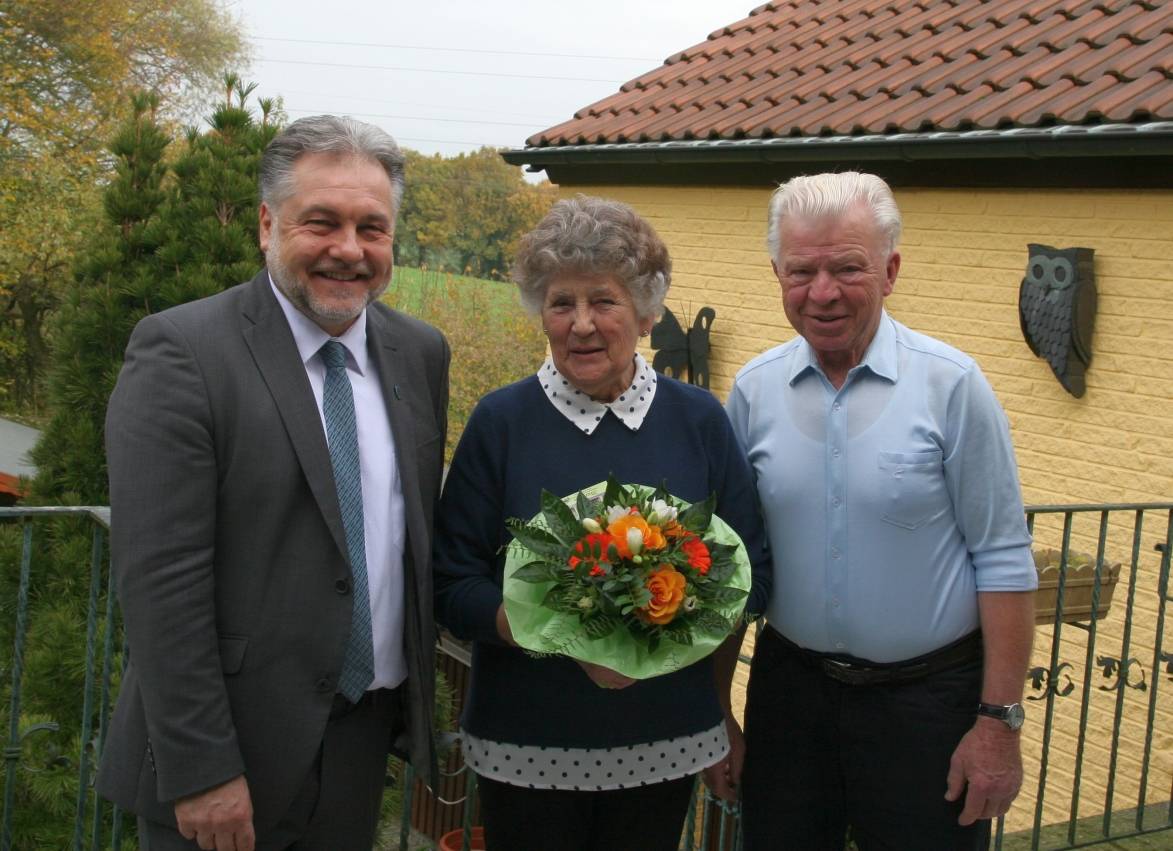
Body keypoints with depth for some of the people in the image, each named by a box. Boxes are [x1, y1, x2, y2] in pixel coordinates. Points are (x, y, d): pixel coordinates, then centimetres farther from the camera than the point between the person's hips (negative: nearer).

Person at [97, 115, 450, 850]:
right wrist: (200, 771, -17)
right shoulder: (182, 351, -13)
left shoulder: (421, 353, 5)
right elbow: (160, 581, -17)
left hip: (366, 738, 5)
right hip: (230, 752, -5)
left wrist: (419, 702, 11)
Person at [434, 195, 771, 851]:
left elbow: (752, 574, 2)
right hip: (527, 745, -1)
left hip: (668, 740, 2)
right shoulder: (500, 423, -5)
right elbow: (455, 588, -5)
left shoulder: (699, 420, 0)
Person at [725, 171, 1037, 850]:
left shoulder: (950, 384, -12)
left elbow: (1003, 562, -9)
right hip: (790, 685, 3)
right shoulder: (755, 389, -1)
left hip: (927, 694, -3)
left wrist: (1000, 721, -11)